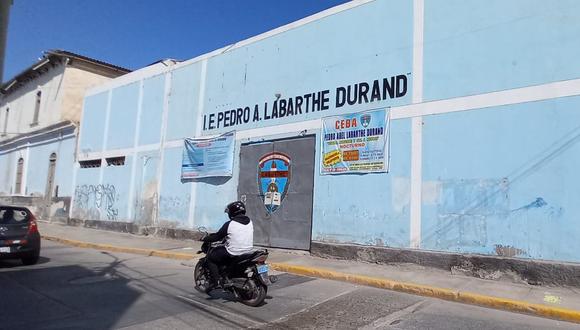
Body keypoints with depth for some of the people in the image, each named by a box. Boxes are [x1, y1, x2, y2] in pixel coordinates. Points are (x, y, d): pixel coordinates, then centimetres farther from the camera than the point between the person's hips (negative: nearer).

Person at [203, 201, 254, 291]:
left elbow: (218, 236, -5)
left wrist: (206, 238, 12)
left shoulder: (229, 224, -14)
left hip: (233, 254, -7)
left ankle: (216, 282, 2)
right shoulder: (250, 222, 5)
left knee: (211, 257, 11)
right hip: (248, 252, 7)